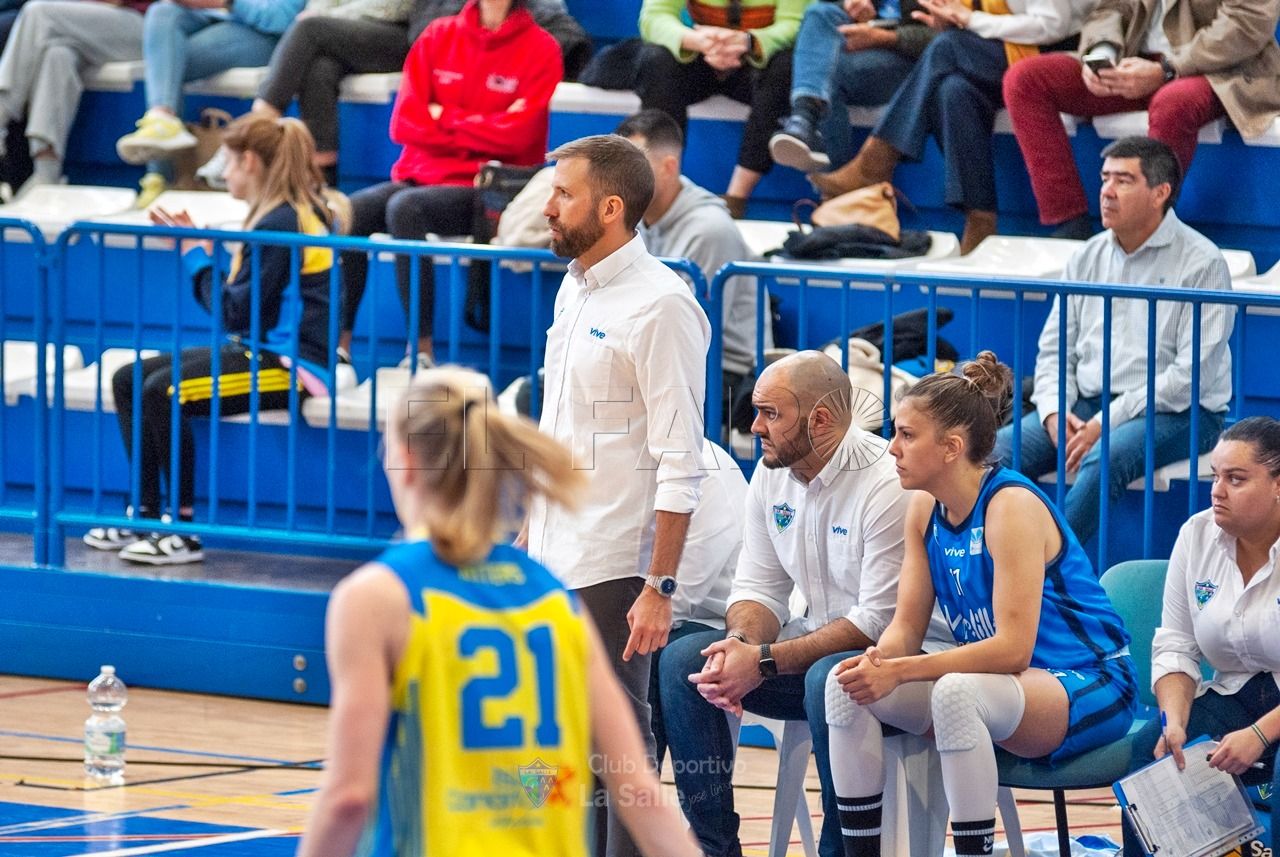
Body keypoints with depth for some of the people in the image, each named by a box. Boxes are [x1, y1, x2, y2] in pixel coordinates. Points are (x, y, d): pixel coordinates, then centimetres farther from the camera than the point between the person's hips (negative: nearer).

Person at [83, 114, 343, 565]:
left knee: (162, 391, -26)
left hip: (291, 365, -11)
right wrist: (198, 248, 10)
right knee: (128, 380, 5)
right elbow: (241, 297, 14)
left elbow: (236, 311, -20)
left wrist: (198, 256, -7)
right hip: (263, 352, 11)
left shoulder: (280, 224, -18)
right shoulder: (286, 214, 13)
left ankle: (184, 532, -19)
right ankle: (147, 516, 5)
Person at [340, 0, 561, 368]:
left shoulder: (539, 48, 0)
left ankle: (421, 353, -34)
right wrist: (474, 130, -5)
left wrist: (444, 118, -2)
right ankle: (339, 348, -24)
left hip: (486, 189, -5)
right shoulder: (439, 35, 12)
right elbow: (404, 122, 4)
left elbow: (516, 133, -11)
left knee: (405, 208, -34)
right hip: (419, 175, 5)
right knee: (349, 213, -24)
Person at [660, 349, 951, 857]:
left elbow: (881, 620, -23)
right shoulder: (771, 474, 3)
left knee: (828, 680, -39)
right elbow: (760, 586, 7)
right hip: (816, 644, 8)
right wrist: (740, 643, -18)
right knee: (681, 662, -10)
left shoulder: (886, 485, -21)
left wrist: (765, 662, -26)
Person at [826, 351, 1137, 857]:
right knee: (847, 685, -10)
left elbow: (1013, 647, -26)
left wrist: (899, 671, -29)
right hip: (1003, 687, 8)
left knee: (956, 693, -38)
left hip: (1089, 689, -8)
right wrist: (878, 659, -20)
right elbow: (907, 625, 4)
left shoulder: (1012, 507, -20)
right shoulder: (925, 510, 4)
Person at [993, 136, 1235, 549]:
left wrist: (1108, 422, -18)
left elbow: (1192, 373, -14)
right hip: (1086, 405, 6)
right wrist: (1054, 412, -6)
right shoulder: (1088, 258, 13)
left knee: (1102, 461, -37)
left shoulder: (1201, 263, -7)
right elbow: (1054, 349, 16)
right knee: (995, 452, -17)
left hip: (1177, 413, -6)